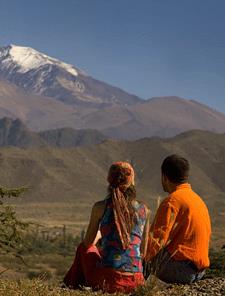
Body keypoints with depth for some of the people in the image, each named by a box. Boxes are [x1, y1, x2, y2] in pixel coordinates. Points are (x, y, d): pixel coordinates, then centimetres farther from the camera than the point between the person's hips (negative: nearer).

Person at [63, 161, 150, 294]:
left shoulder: (100, 207, -4)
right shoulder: (144, 210, 3)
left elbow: (88, 243, 10)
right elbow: (143, 253, 9)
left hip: (107, 280, -2)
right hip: (135, 283, 3)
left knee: (83, 249, 29)